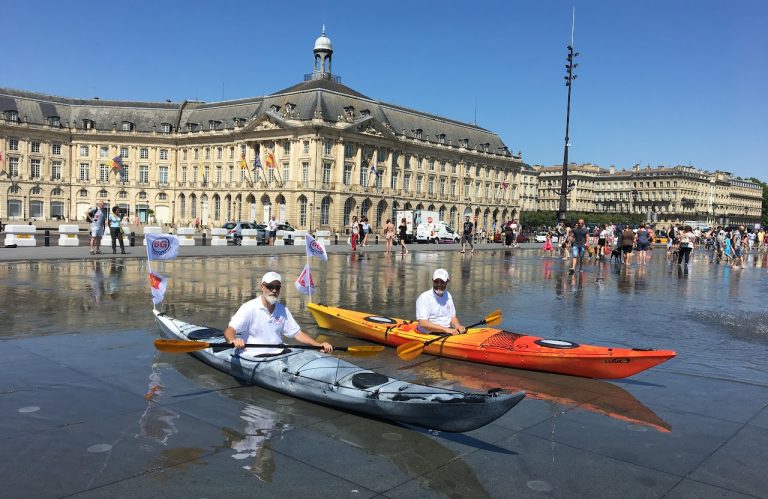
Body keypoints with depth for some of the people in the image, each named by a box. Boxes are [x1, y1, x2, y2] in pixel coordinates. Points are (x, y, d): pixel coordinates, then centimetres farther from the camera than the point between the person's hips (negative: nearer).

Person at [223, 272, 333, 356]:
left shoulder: (282, 310, 12)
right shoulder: (249, 308, -7)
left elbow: (297, 333, 15)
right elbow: (229, 331, -15)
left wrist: (319, 345, 1)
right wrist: (234, 340, -40)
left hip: (280, 353, 6)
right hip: (256, 357, -6)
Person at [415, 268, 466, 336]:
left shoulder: (448, 296, 13)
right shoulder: (424, 298, -11)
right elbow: (422, 323, -19)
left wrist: (457, 326, -4)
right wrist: (446, 329, -23)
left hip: (449, 331, 8)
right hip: (430, 335, -8)